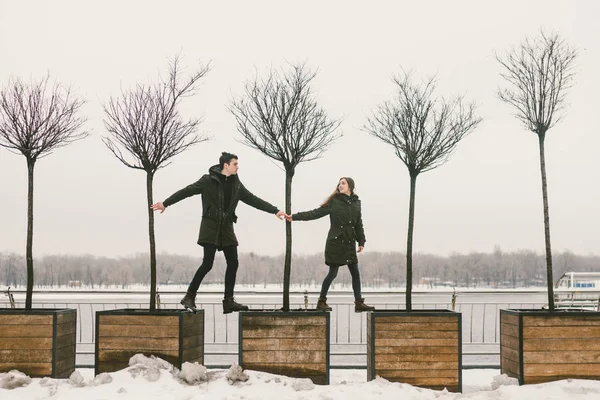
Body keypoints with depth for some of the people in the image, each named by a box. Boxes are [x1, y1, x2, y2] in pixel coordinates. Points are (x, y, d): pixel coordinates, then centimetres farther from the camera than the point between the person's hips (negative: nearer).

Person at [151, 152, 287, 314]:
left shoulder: (236, 184, 9)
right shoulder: (209, 180, -7)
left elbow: (253, 199, 12)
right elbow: (187, 191, -7)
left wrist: (275, 210, 9)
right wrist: (165, 203, -8)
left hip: (226, 227, 6)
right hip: (210, 227, -6)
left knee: (233, 263, 0)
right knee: (207, 264, -11)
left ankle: (228, 301, 7)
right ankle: (189, 297, 3)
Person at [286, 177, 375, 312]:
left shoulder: (356, 203, 8)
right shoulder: (334, 201, -5)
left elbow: (358, 224, 13)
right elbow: (316, 213, -9)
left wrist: (361, 242, 7)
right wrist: (295, 217, -17)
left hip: (350, 244, 5)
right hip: (335, 242, -4)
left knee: (355, 273, 4)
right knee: (332, 273, -2)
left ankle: (359, 303, 11)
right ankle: (321, 301, 10)